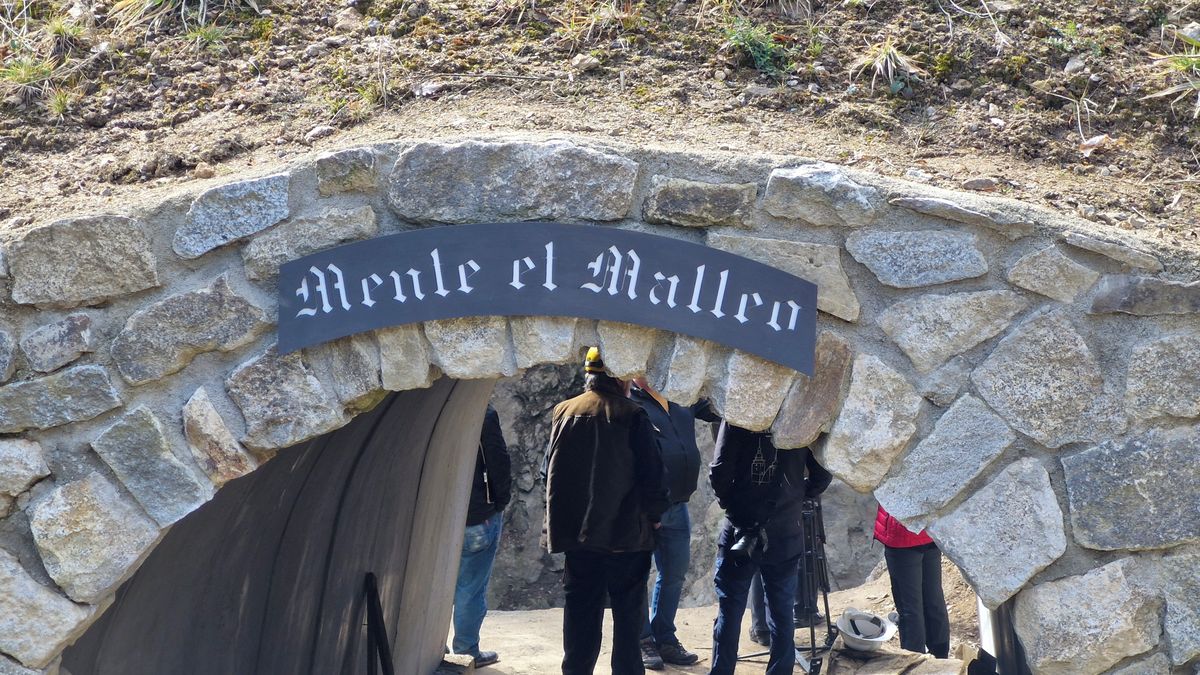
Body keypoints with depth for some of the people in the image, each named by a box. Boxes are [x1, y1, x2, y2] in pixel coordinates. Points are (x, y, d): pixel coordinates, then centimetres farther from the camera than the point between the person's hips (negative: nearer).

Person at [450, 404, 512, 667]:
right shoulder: (483, 413, -15)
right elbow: (499, 462, -12)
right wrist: (500, 502, 3)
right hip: (478, 515, -5)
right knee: (471, 588, 5)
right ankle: (466, 651, 12)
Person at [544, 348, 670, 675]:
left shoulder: (563, 412, 4)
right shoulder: (631, 415, -11)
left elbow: (551, 471, 12)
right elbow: (651, 472, -11)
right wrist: (654, 514, 4)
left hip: (576, 534, 4)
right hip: (626, 533, -4)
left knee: (580, 612, 9)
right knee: (628, 612, 5)